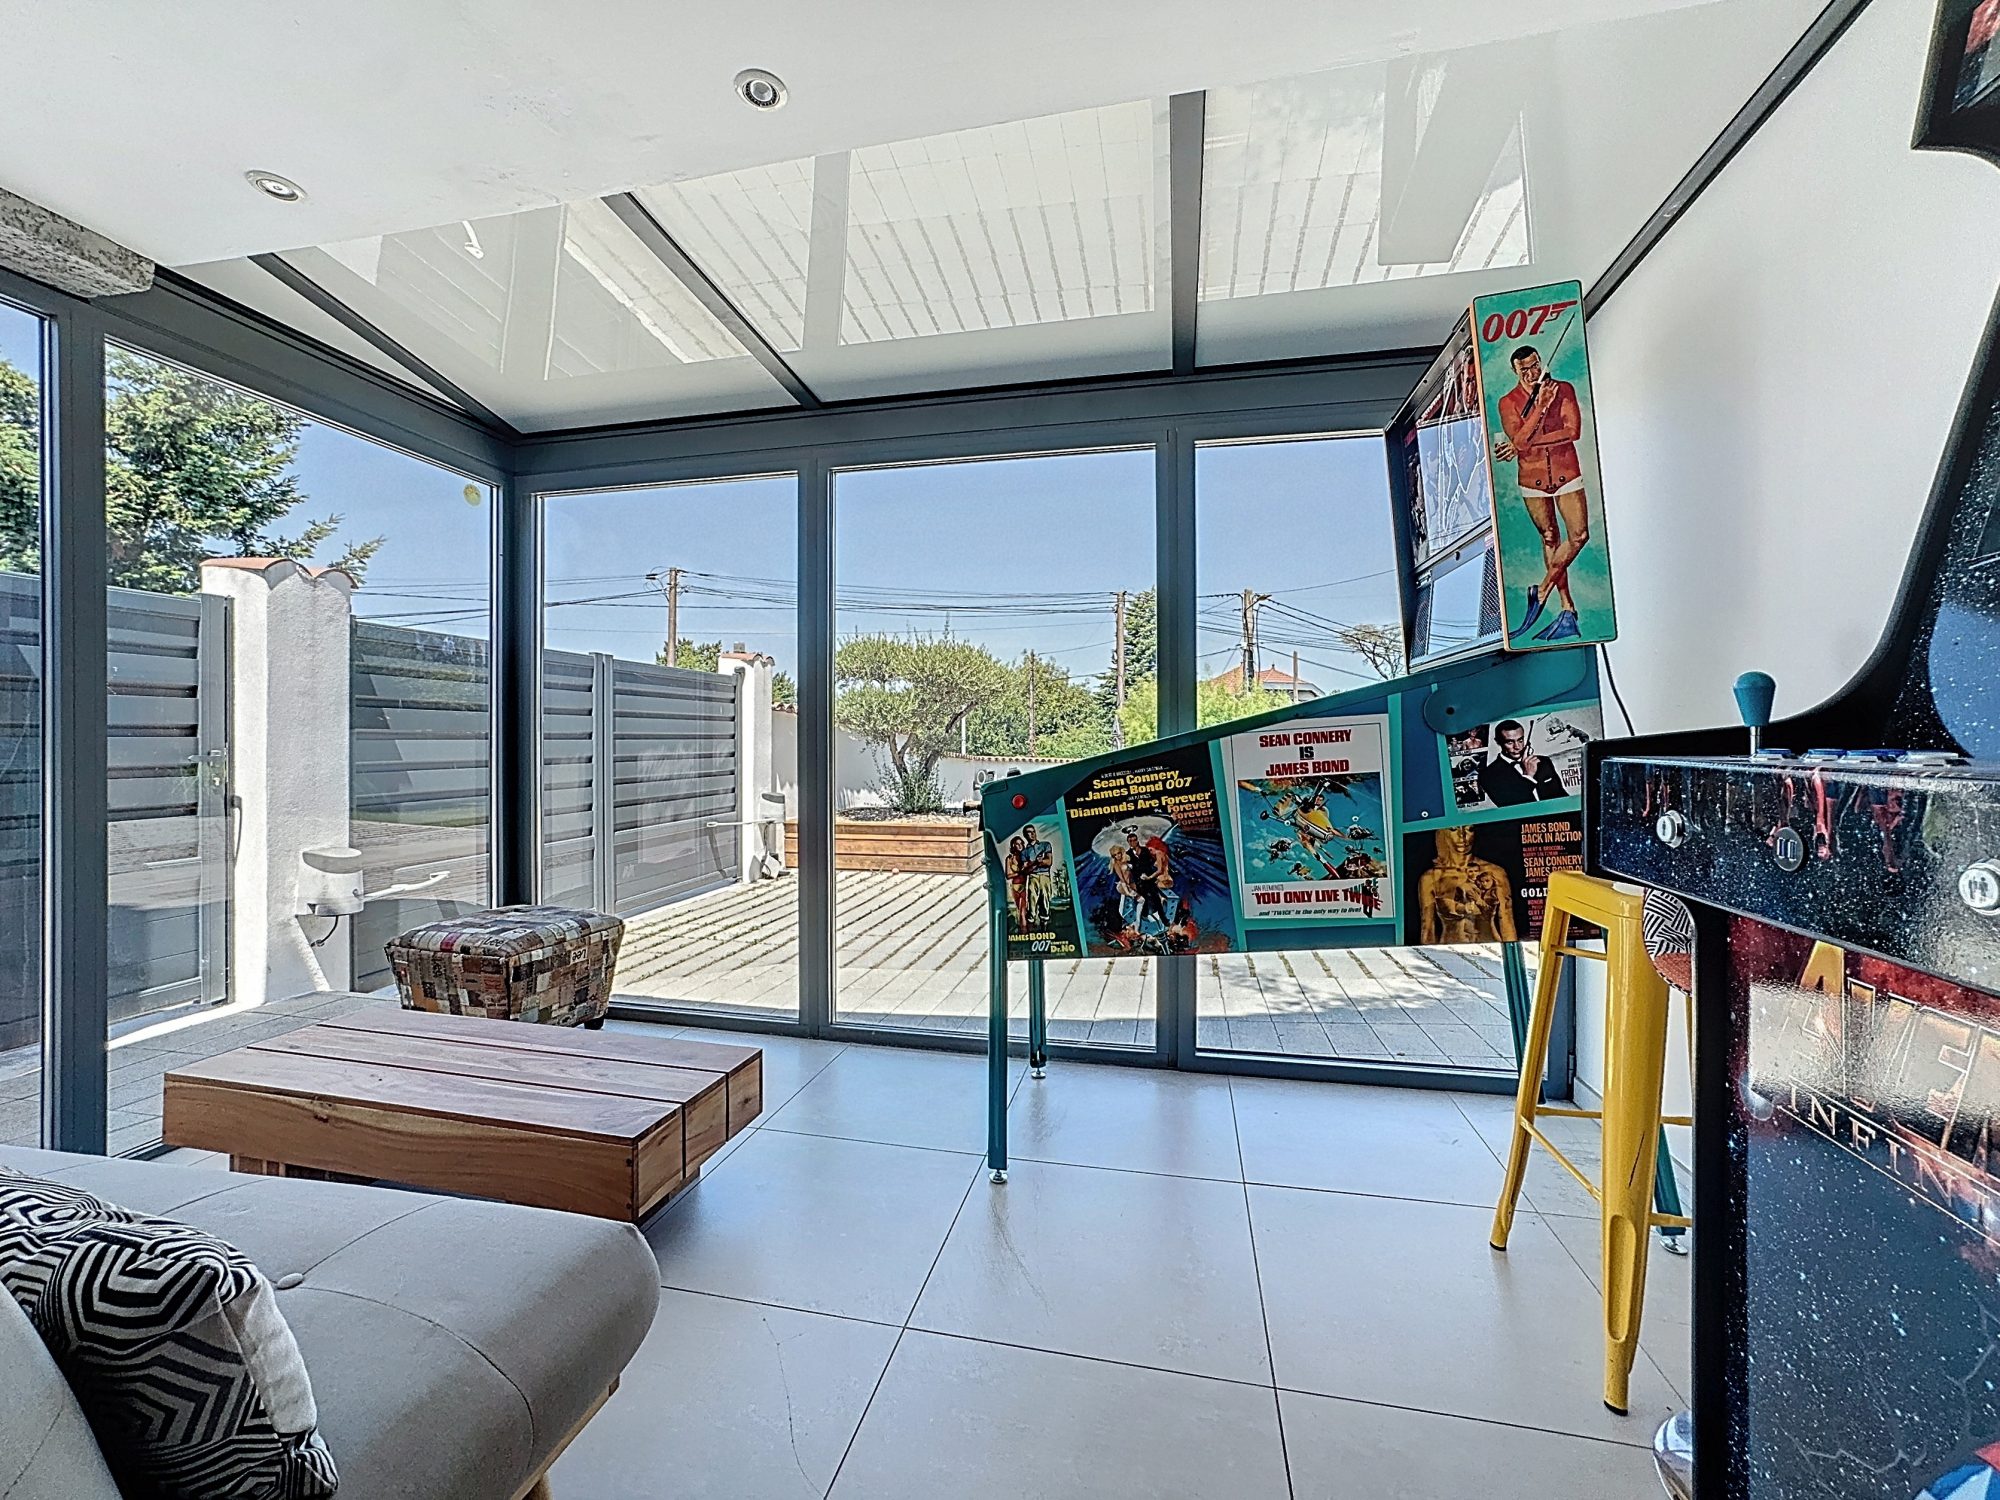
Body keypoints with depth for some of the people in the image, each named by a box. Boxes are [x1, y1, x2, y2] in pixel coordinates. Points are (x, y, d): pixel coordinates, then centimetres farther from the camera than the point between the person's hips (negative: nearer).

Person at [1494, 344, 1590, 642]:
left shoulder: (1564, 390, 1)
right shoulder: (1508, 402, -1)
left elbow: (1573, 431, -10)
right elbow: (1518, 439, -14)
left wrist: (1525, 443, -14)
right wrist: (1540, 406, -21)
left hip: (1566, 473, 1)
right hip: (1532, 478, 0)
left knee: (1579, 535, -8)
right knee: (1550, 539, 6)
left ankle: (1542, 592, 8)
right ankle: (1567, 609, 11)